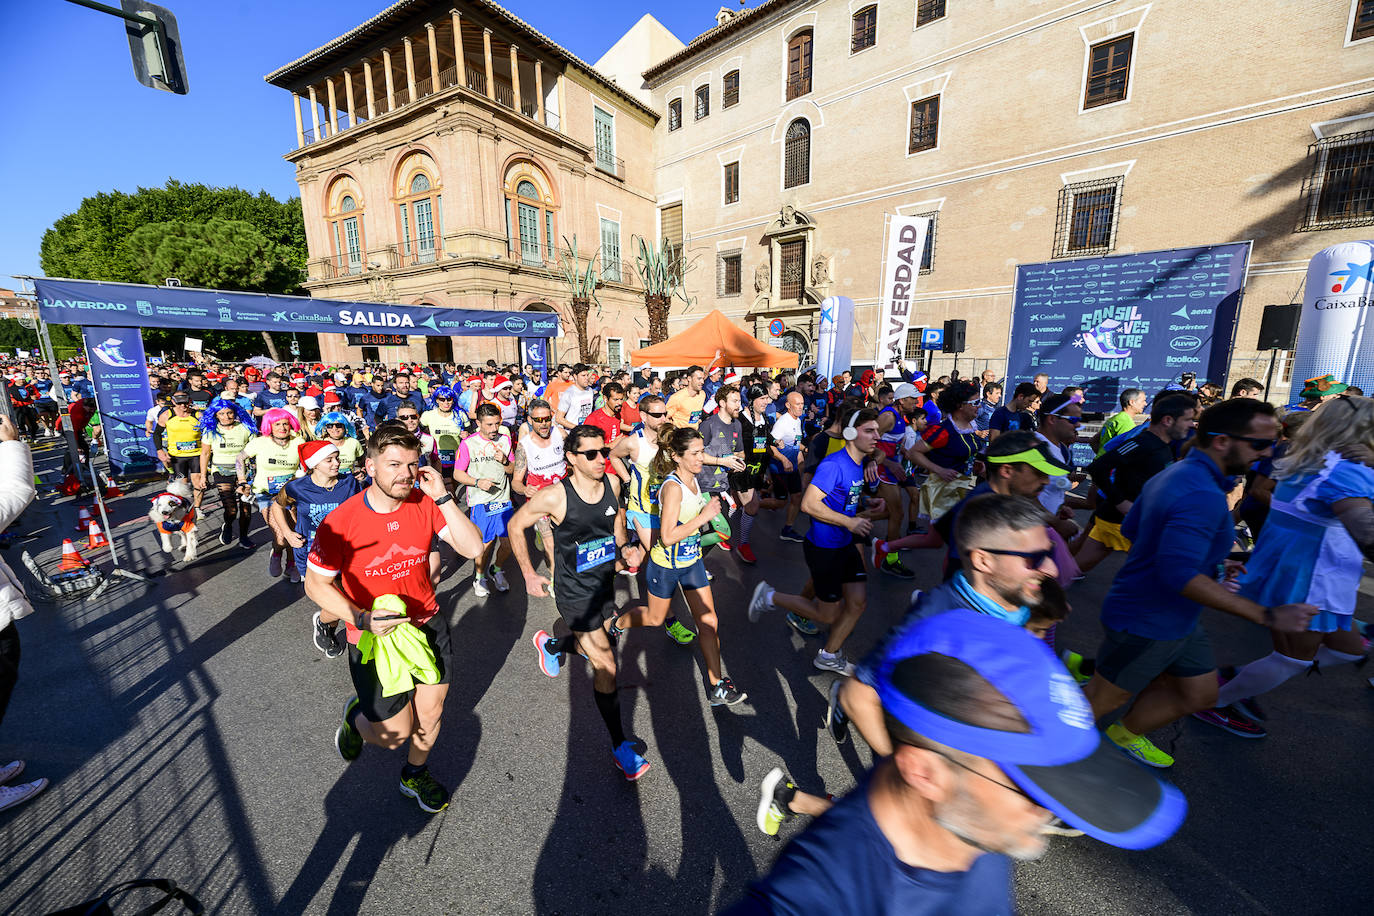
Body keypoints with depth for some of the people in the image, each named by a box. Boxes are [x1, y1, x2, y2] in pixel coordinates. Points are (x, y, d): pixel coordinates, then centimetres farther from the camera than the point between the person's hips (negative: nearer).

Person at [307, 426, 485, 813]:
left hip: (427, 625, 3)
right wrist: (362, 620, -22)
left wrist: (442, 497, -26)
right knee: (396, 734, 8)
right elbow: (315, 583, -7)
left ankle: (415, 775, 49)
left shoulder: (425, 504, -11)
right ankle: (357, 715, 43)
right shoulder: (340, 522, -19)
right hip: (374, 637, -3)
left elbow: (473, 548, -17)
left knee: (430, 714, 18)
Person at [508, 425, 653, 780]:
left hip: (605, 582, 6)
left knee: (596, 647, 26)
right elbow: (515, 527, -8)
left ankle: (551, 645, 58)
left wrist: (626, 547, -6)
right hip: (574, 591, -6)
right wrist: (529, 574, -5)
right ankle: (620, 747, 16)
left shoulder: (612, 483, -9)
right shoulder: (554, 496, -24)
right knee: (606, 666, -4)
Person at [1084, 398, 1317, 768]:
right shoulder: (1202, 495, -28)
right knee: (1103, 698, 7)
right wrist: (1267, 615, -28)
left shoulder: (1173, 474, 5)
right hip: (1146, 623, -10)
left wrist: (1210, 563, 20)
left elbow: (1130, 530, 16)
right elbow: (1180, 575, -36)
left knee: (1200, 694, 24)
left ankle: (1127, 732, 42)